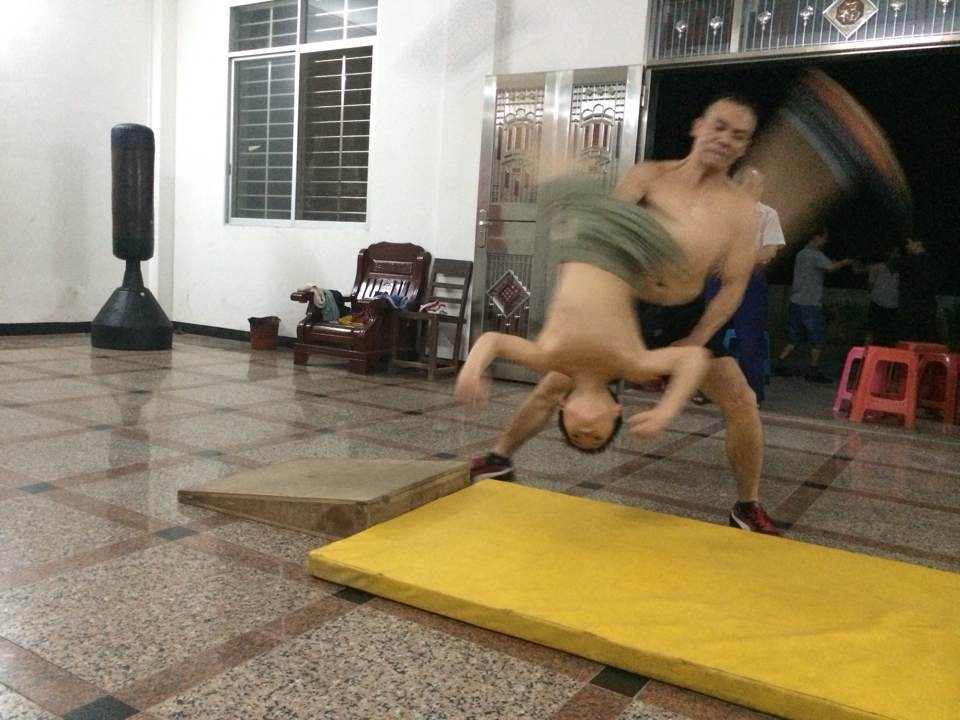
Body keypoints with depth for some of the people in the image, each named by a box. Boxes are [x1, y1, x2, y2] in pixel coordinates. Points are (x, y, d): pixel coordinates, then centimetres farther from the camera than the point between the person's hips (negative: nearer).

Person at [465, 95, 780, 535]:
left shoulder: (741, 209, -6)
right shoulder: (648, 177, -7)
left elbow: (733, 285, -5)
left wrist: (694, 343, -14)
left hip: (686, 316, 1)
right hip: (627, 307, -1)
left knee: (741, 404, -6)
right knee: (554, 386, 1)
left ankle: (748, 509, 14)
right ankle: (499, 459, 22)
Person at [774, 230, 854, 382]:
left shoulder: (801, 254, 17)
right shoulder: (815, 255, -11)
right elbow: (830, 267, -25)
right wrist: (846, 262, -8)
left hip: (796, 301, 9)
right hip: (811, 304, -9)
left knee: (794, 338, 11)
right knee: (819, 340, 0)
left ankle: (780, 365, 6)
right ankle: (813, 371, 2)